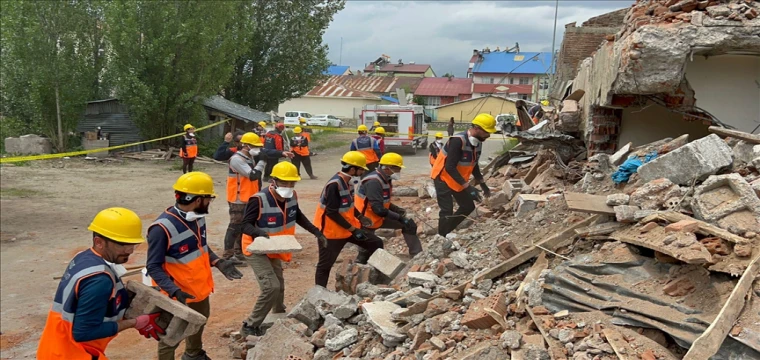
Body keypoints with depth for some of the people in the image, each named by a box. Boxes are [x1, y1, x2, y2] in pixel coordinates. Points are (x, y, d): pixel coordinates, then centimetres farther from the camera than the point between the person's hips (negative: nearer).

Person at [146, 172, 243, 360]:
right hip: (176, 292, -8)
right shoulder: (162, 228, -31)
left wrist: (218, 263, -5)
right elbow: (153, 267, -27)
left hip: (199, 285, 9)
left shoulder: (197, 217, -6)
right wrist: (174, 290, -37)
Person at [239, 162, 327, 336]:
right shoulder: (259, 200, -29)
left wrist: (316, 232, 4)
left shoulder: (292, 197, -8)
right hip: (256, 249, -7)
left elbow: (298, 216, 11)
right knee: (271, 287, -22)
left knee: (279, 286, 23)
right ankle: (250, 326, -7)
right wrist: (259, 233, -48)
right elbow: (246, 225, -26)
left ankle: (280, 317, 50)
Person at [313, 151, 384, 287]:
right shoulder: (334, 185, -26)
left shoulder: (348, 182, 2)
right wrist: (353, 229, -23)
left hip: (348, 227, 9)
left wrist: (360, 217, 3)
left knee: (376, 243, 7)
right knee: (325, 265, 4)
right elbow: (332, 213, -26)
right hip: (331, 231, -9)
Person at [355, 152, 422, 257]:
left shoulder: (385, 179, 2)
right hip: (368, 220, -9)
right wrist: (400, 218, -25)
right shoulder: (374, 182, -28)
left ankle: (417, 255, 15)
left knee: (409, 224, 7)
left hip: (380, 216, 9)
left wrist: (397, 209, -4)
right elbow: (378, 209, -32)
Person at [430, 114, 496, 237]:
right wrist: (467, 186, -35)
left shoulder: (478, 142, -3)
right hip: (443, 178, -9)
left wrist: (482, 184, 14)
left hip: (458, 180, 9)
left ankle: (446, 233, 24)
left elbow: (473, 165, 14)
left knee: (468, 206, 13)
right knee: (447, 211, -13)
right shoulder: (458, 141, -30)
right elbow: (450, 168, -33)